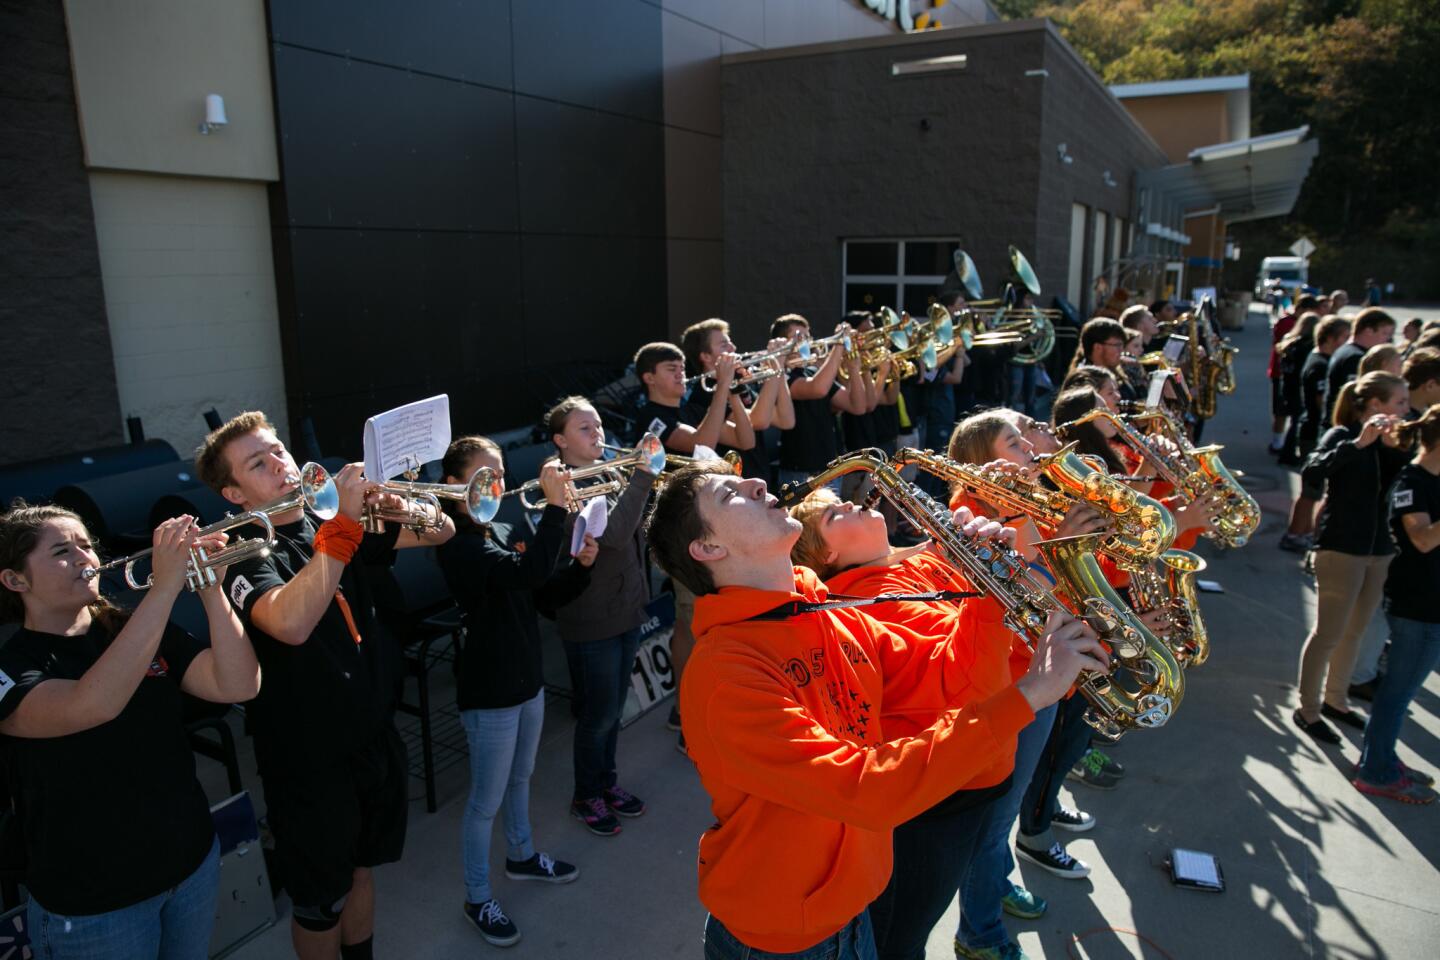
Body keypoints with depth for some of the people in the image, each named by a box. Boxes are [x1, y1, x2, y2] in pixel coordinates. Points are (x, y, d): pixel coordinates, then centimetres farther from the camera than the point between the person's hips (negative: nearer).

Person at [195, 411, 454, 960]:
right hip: (308, 759, -6)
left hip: (375, 737, 6)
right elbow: (291, 623, -38)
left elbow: (439, 531, -2)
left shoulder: (334, 524, 2)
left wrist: (387, 502, -22)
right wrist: (344, 524, -37)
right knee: (321, 904, 14)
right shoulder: (246, 553, -17)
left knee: (361, 869, 25)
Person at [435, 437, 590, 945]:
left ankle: (522, 855, 49)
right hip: (489, 691, -8)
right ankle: (478, 899, 26)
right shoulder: (458, 545, -22)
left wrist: (581, 565, -8)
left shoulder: (511, 532, 3)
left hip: (527, 679, 8)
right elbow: (530, 571, -38)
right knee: (486, 800, 8)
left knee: (520, 778, 27)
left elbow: (548, 595, 10)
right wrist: (555, 504, -36)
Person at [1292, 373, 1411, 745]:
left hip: (1379, 549, 7)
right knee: (1328, 634, -1)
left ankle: (1335, 699, 31)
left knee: (1354, 632, 16)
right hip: (1341, 547, -7)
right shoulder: (1342, 436, -10)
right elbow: (1312, 470, -29)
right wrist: (1359, 442, -34)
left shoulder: (1386, 443, 10)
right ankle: (1307, 710, 11)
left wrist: (1395, 449, -9)